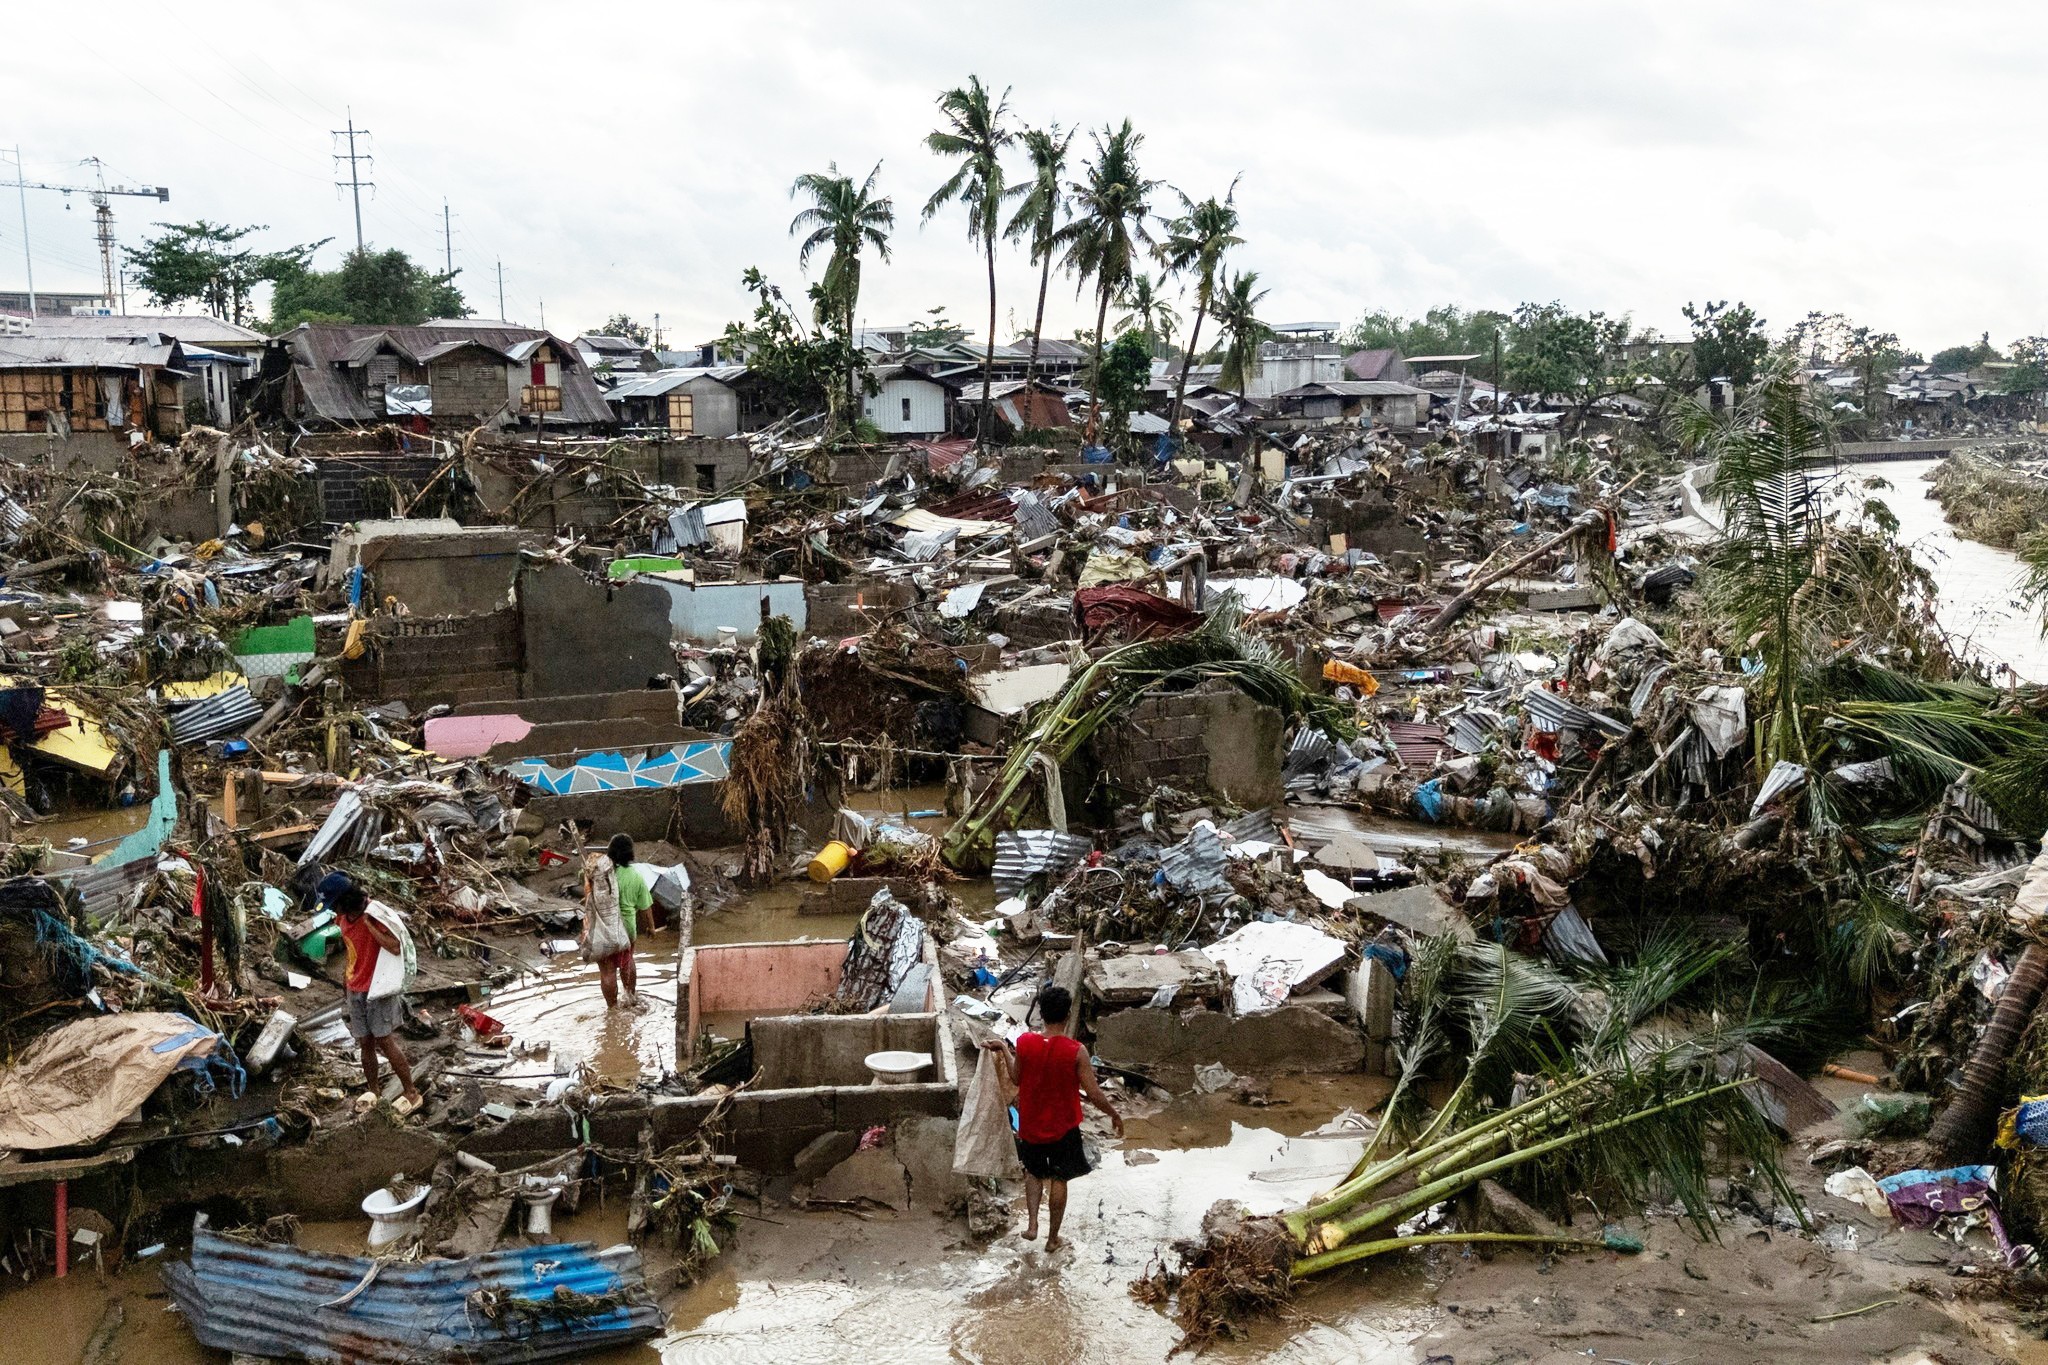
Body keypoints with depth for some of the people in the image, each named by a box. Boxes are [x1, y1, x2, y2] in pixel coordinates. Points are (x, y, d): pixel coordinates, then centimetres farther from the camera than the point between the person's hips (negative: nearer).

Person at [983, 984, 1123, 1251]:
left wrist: (1004, 1049, 14)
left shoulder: (1024, 1042, -16)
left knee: (1034, 1172, 26)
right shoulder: (1076, 1051, -22)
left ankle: (1032, 1224, 14)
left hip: (1030, 1126, 2)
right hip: (1063, 1127, -2)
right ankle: (1053, 1238, 27)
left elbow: (1016, 1079, 0)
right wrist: (1114, 1114, 1)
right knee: (1058, 1180, 17)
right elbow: (1094, 1094, -16)